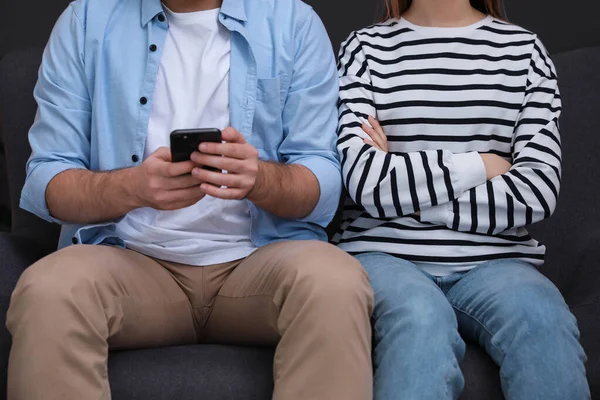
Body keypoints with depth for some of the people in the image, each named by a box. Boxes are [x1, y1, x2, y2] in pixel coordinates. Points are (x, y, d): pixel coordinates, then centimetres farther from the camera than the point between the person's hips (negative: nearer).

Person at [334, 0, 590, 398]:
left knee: (543, 319, -33)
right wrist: (481, 166, -1)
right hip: (386, 255, -1)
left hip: (493, 261, 1)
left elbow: (538, 190, 0)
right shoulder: (366, 47, 10)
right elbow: (365, 182, -6)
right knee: (420, 319, -36)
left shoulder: (525, 49, 13)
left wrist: (407, 193, -3)